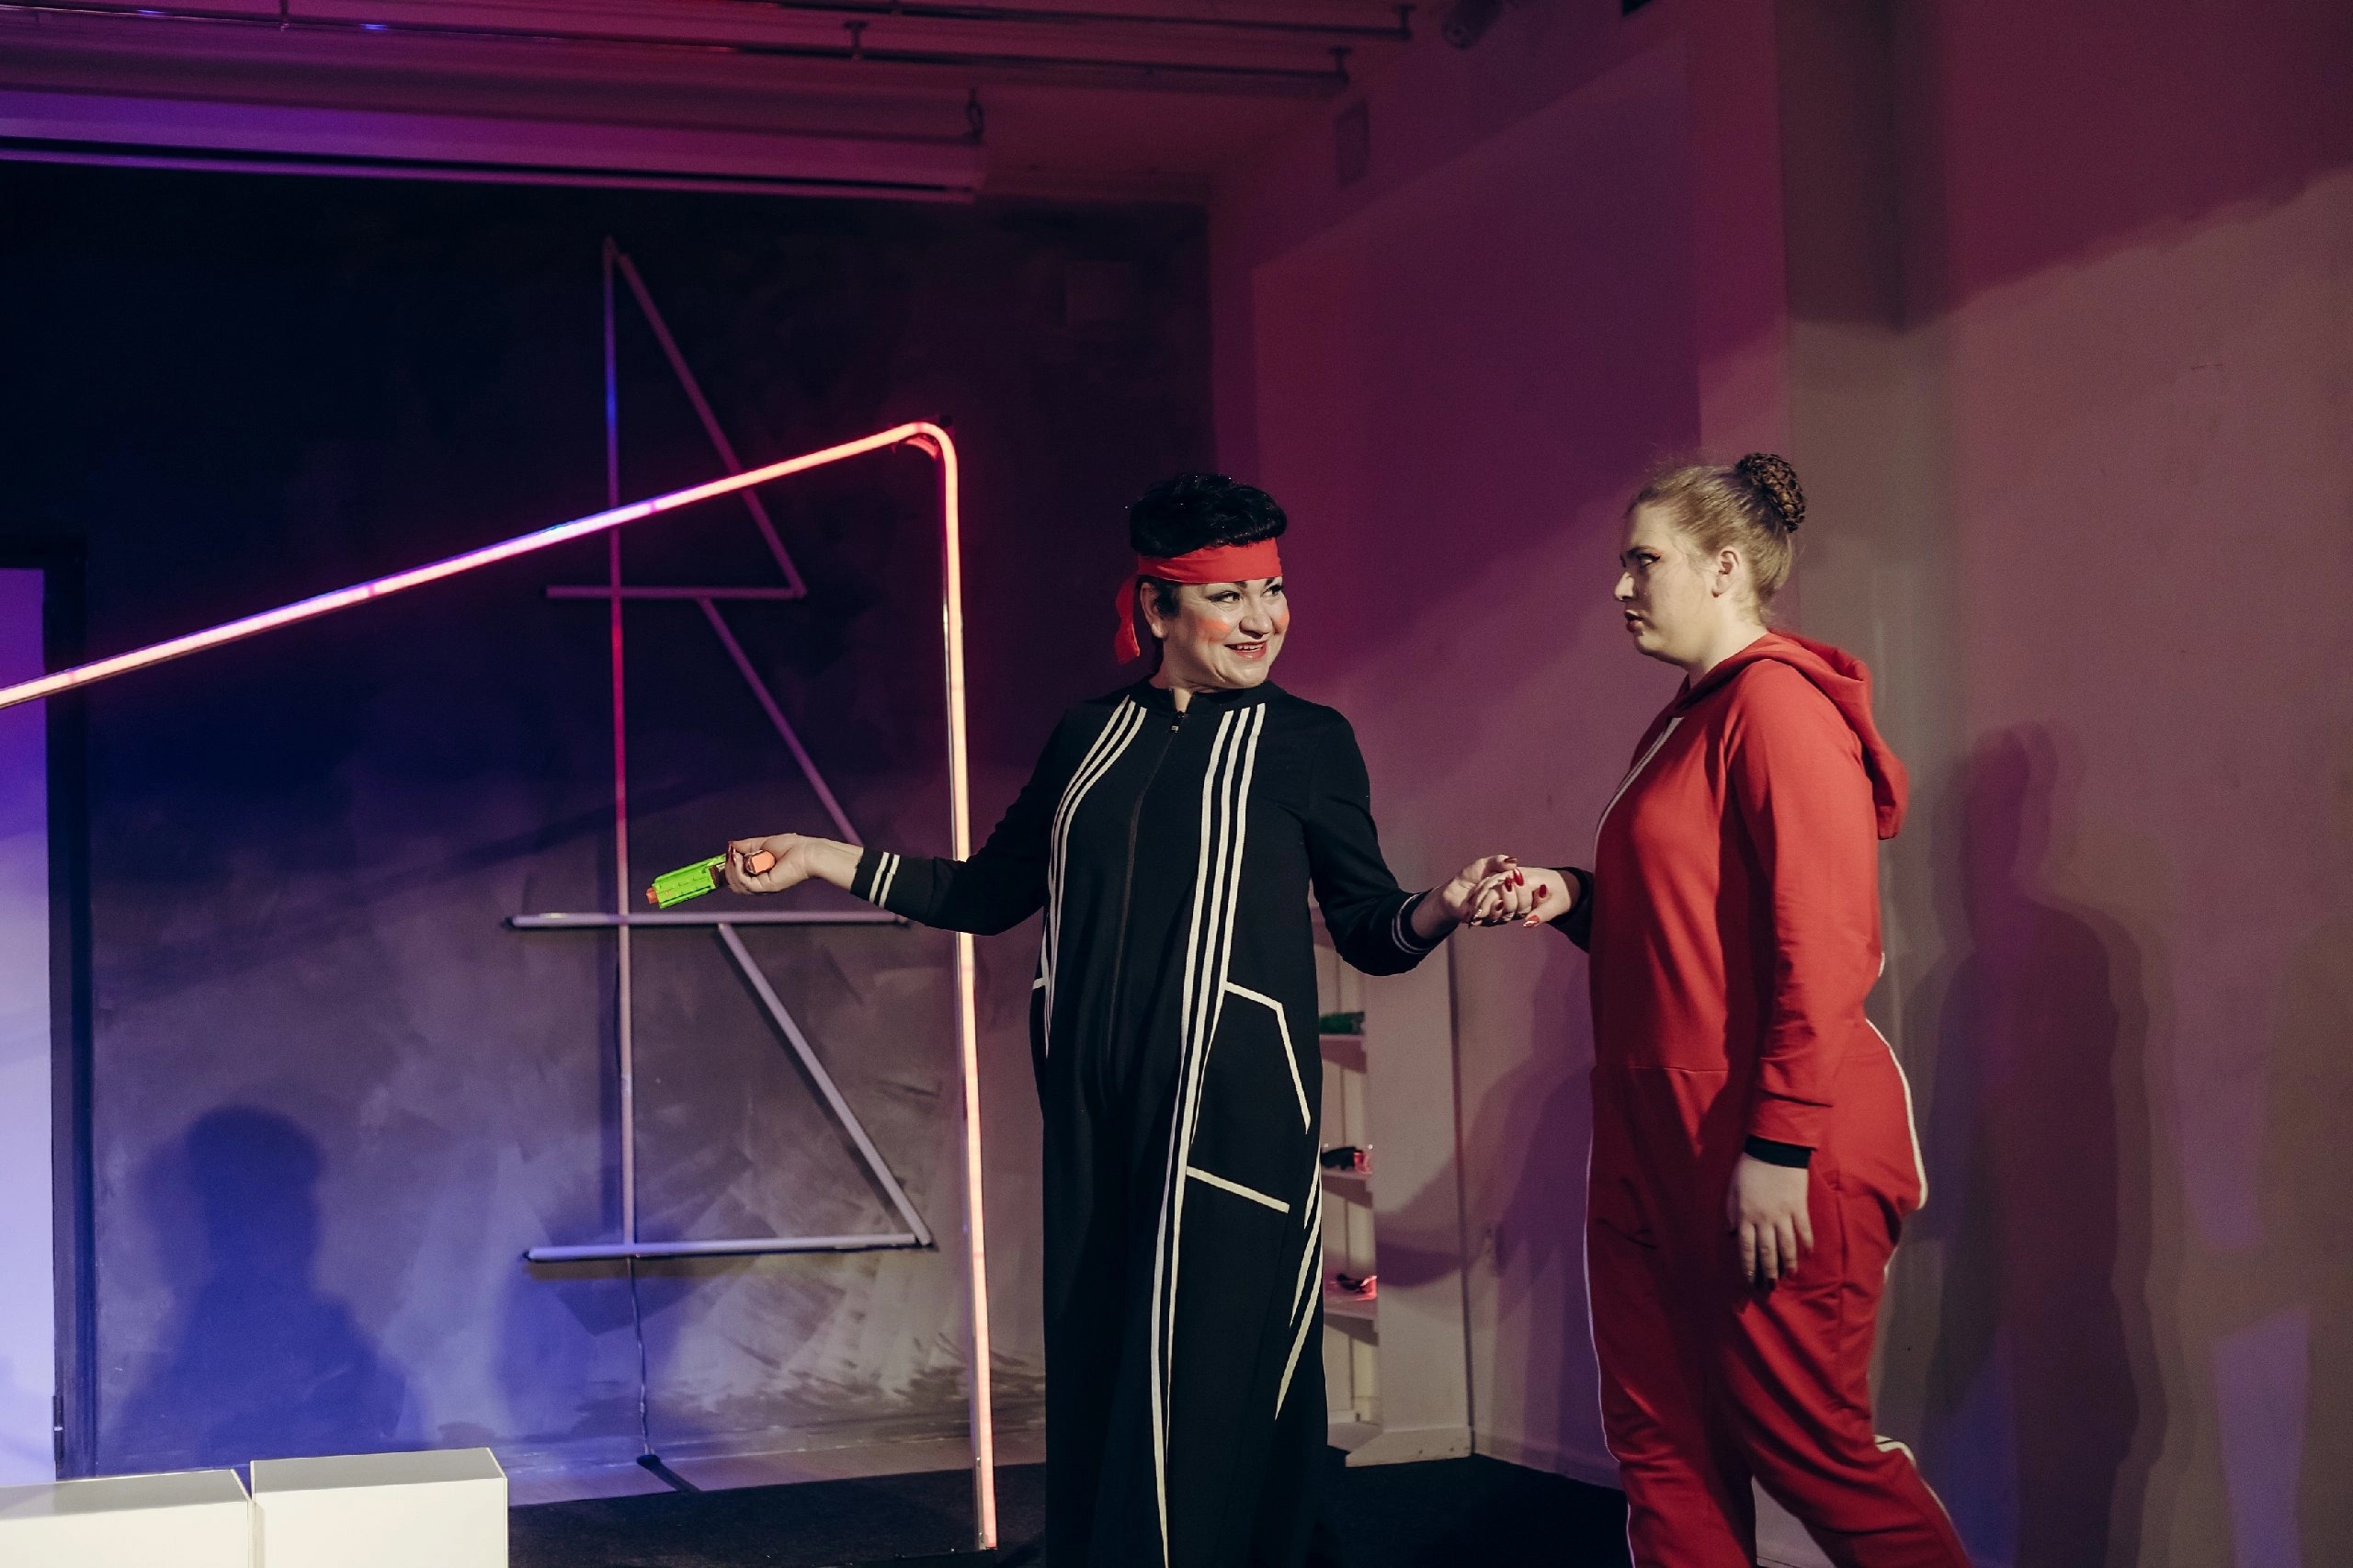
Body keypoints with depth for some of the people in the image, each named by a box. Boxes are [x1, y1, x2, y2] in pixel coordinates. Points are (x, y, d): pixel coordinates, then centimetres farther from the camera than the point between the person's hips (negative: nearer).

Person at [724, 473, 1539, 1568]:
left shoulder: (1306, 741, 3)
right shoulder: (1089, 736, 13)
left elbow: (1369, 932, 2)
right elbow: (990, 894, 18)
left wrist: (1447, 906, -19)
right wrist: (823, 858, 12)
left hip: (1234, 1104, -4)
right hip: (1096, 1108, 4)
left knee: (1214, 1370, -6)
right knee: (1095, 1375, 6)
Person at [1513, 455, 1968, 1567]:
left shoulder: (1779, 703, -12)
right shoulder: (1683, 724, 17)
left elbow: (1825, 943, -19)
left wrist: (1779, 1145, -22)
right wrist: (1577, 899, 9)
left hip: (1767, 1155, -9)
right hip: (1655, 1142, 9)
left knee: (1806, 1443, -2)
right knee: (1663, 1444, 9)